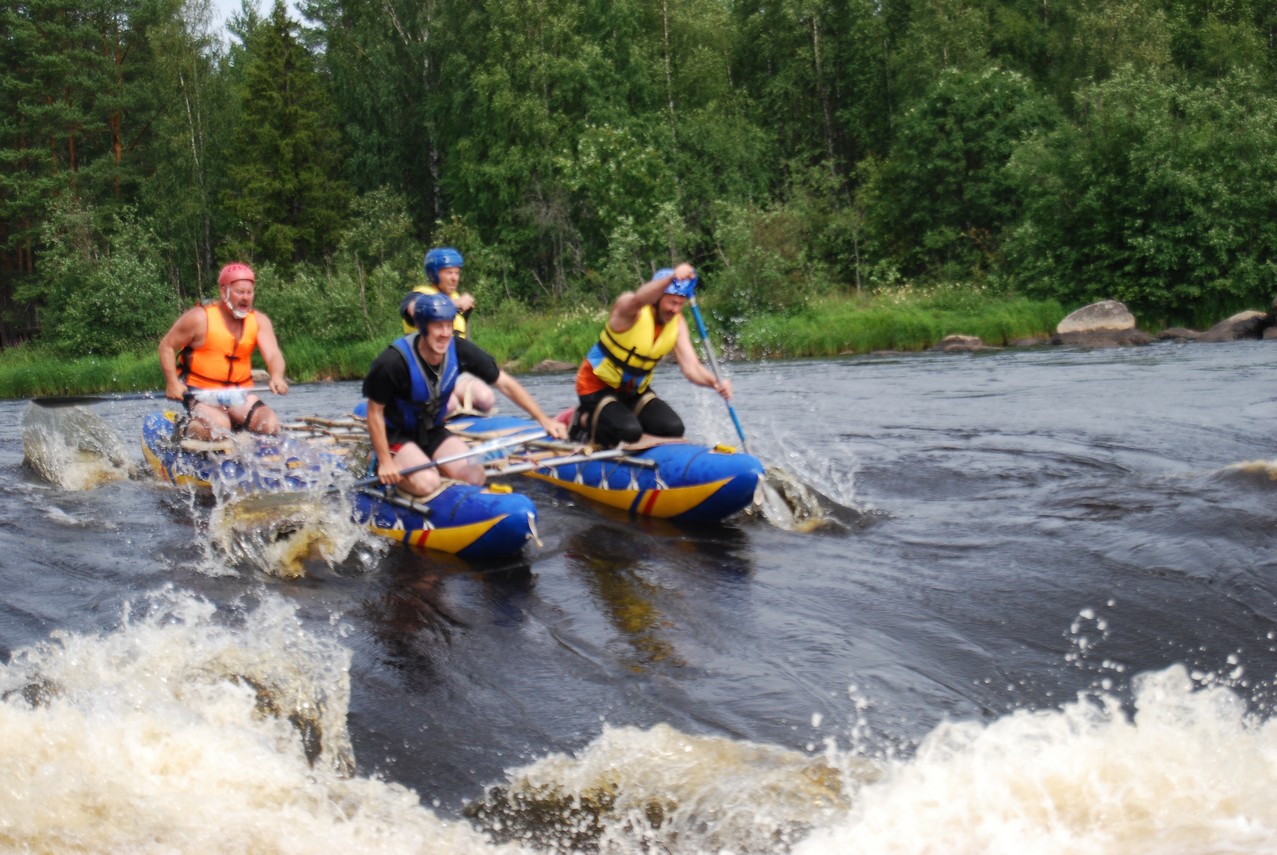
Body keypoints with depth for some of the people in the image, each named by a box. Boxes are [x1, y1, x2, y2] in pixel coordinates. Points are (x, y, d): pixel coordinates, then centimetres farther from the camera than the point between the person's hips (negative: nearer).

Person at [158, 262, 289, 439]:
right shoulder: (200, 318, -9)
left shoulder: (259, 321, 1)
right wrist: (172, 382, -16)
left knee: (270, 425, -16)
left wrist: (276, 377, -36)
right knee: (219, 428, -31)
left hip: (239, 393, 5)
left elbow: (273, 354, -13)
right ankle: (187, 427, 0)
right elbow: (167, 346, -3)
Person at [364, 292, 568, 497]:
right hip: (395, 435, -5)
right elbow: (375, 411, -18)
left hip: (432, 432, 5)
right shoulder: (394, 361, -28)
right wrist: (385, 462, -20)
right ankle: (378, 467, 2)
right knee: (427, 482, -28)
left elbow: (506, 384, -9)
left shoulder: (459, 350, -15)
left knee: (474, 476, -15)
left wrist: (543, 419, -15)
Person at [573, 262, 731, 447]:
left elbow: (691, 367, -15)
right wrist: (672, 277, -68)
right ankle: (585, 421, 4)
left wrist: (715, 383, -37)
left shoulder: (676, 324, -6)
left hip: (635, 390, 7)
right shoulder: (627, 308, -23)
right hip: (597, 386, -7)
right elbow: (638, 299, -50)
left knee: (673, 429, -8)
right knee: (629, 432, -28)